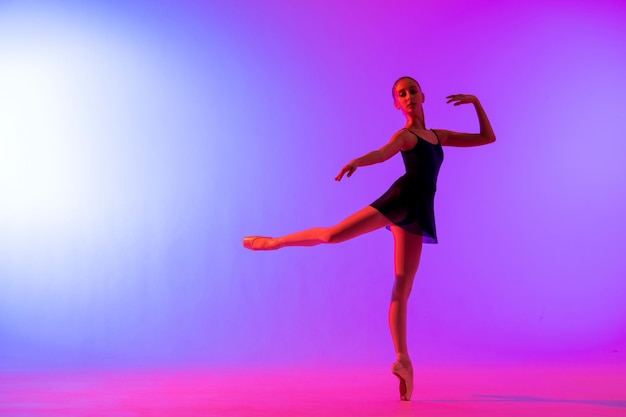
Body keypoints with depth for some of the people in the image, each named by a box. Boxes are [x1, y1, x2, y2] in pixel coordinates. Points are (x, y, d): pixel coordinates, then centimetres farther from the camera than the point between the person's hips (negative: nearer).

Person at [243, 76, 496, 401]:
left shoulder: (437, 136, 27)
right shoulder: (404, 135, 8)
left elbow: (487, 137, 32)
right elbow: (382, 153, -15)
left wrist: (476, 102, 23)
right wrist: (356, 161, -36)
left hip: (418, 213, 5)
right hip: (401, 197, -4)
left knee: (402, 290, 0)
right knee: (333, 234, -21)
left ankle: (402, 361, -2)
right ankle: (275, 241, 0)